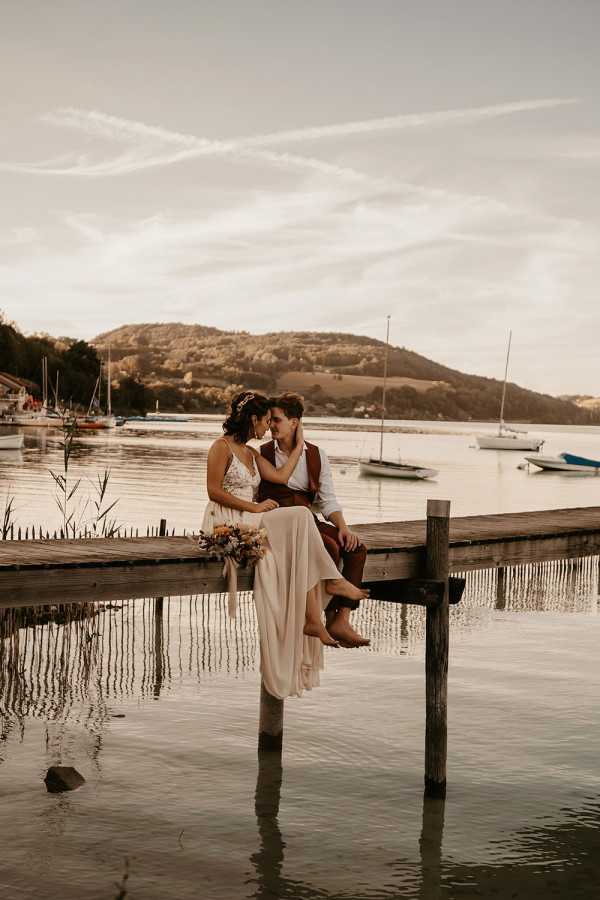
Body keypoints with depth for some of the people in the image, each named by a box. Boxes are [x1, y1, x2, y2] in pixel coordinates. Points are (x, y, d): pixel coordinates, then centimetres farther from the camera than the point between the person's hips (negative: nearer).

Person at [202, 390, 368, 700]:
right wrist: (254, 507, -14)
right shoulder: (222, 447, -3)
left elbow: (280, 476, 6)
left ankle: (312, 620, -25)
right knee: (300, 517, -21)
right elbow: (214, 491, -12)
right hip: (227, 523, -8)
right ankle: (332, 580, -11)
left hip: (250, 523, 8)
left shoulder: (252, 453, 21)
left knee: (298, 547, -18)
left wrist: (299, 445, 16)